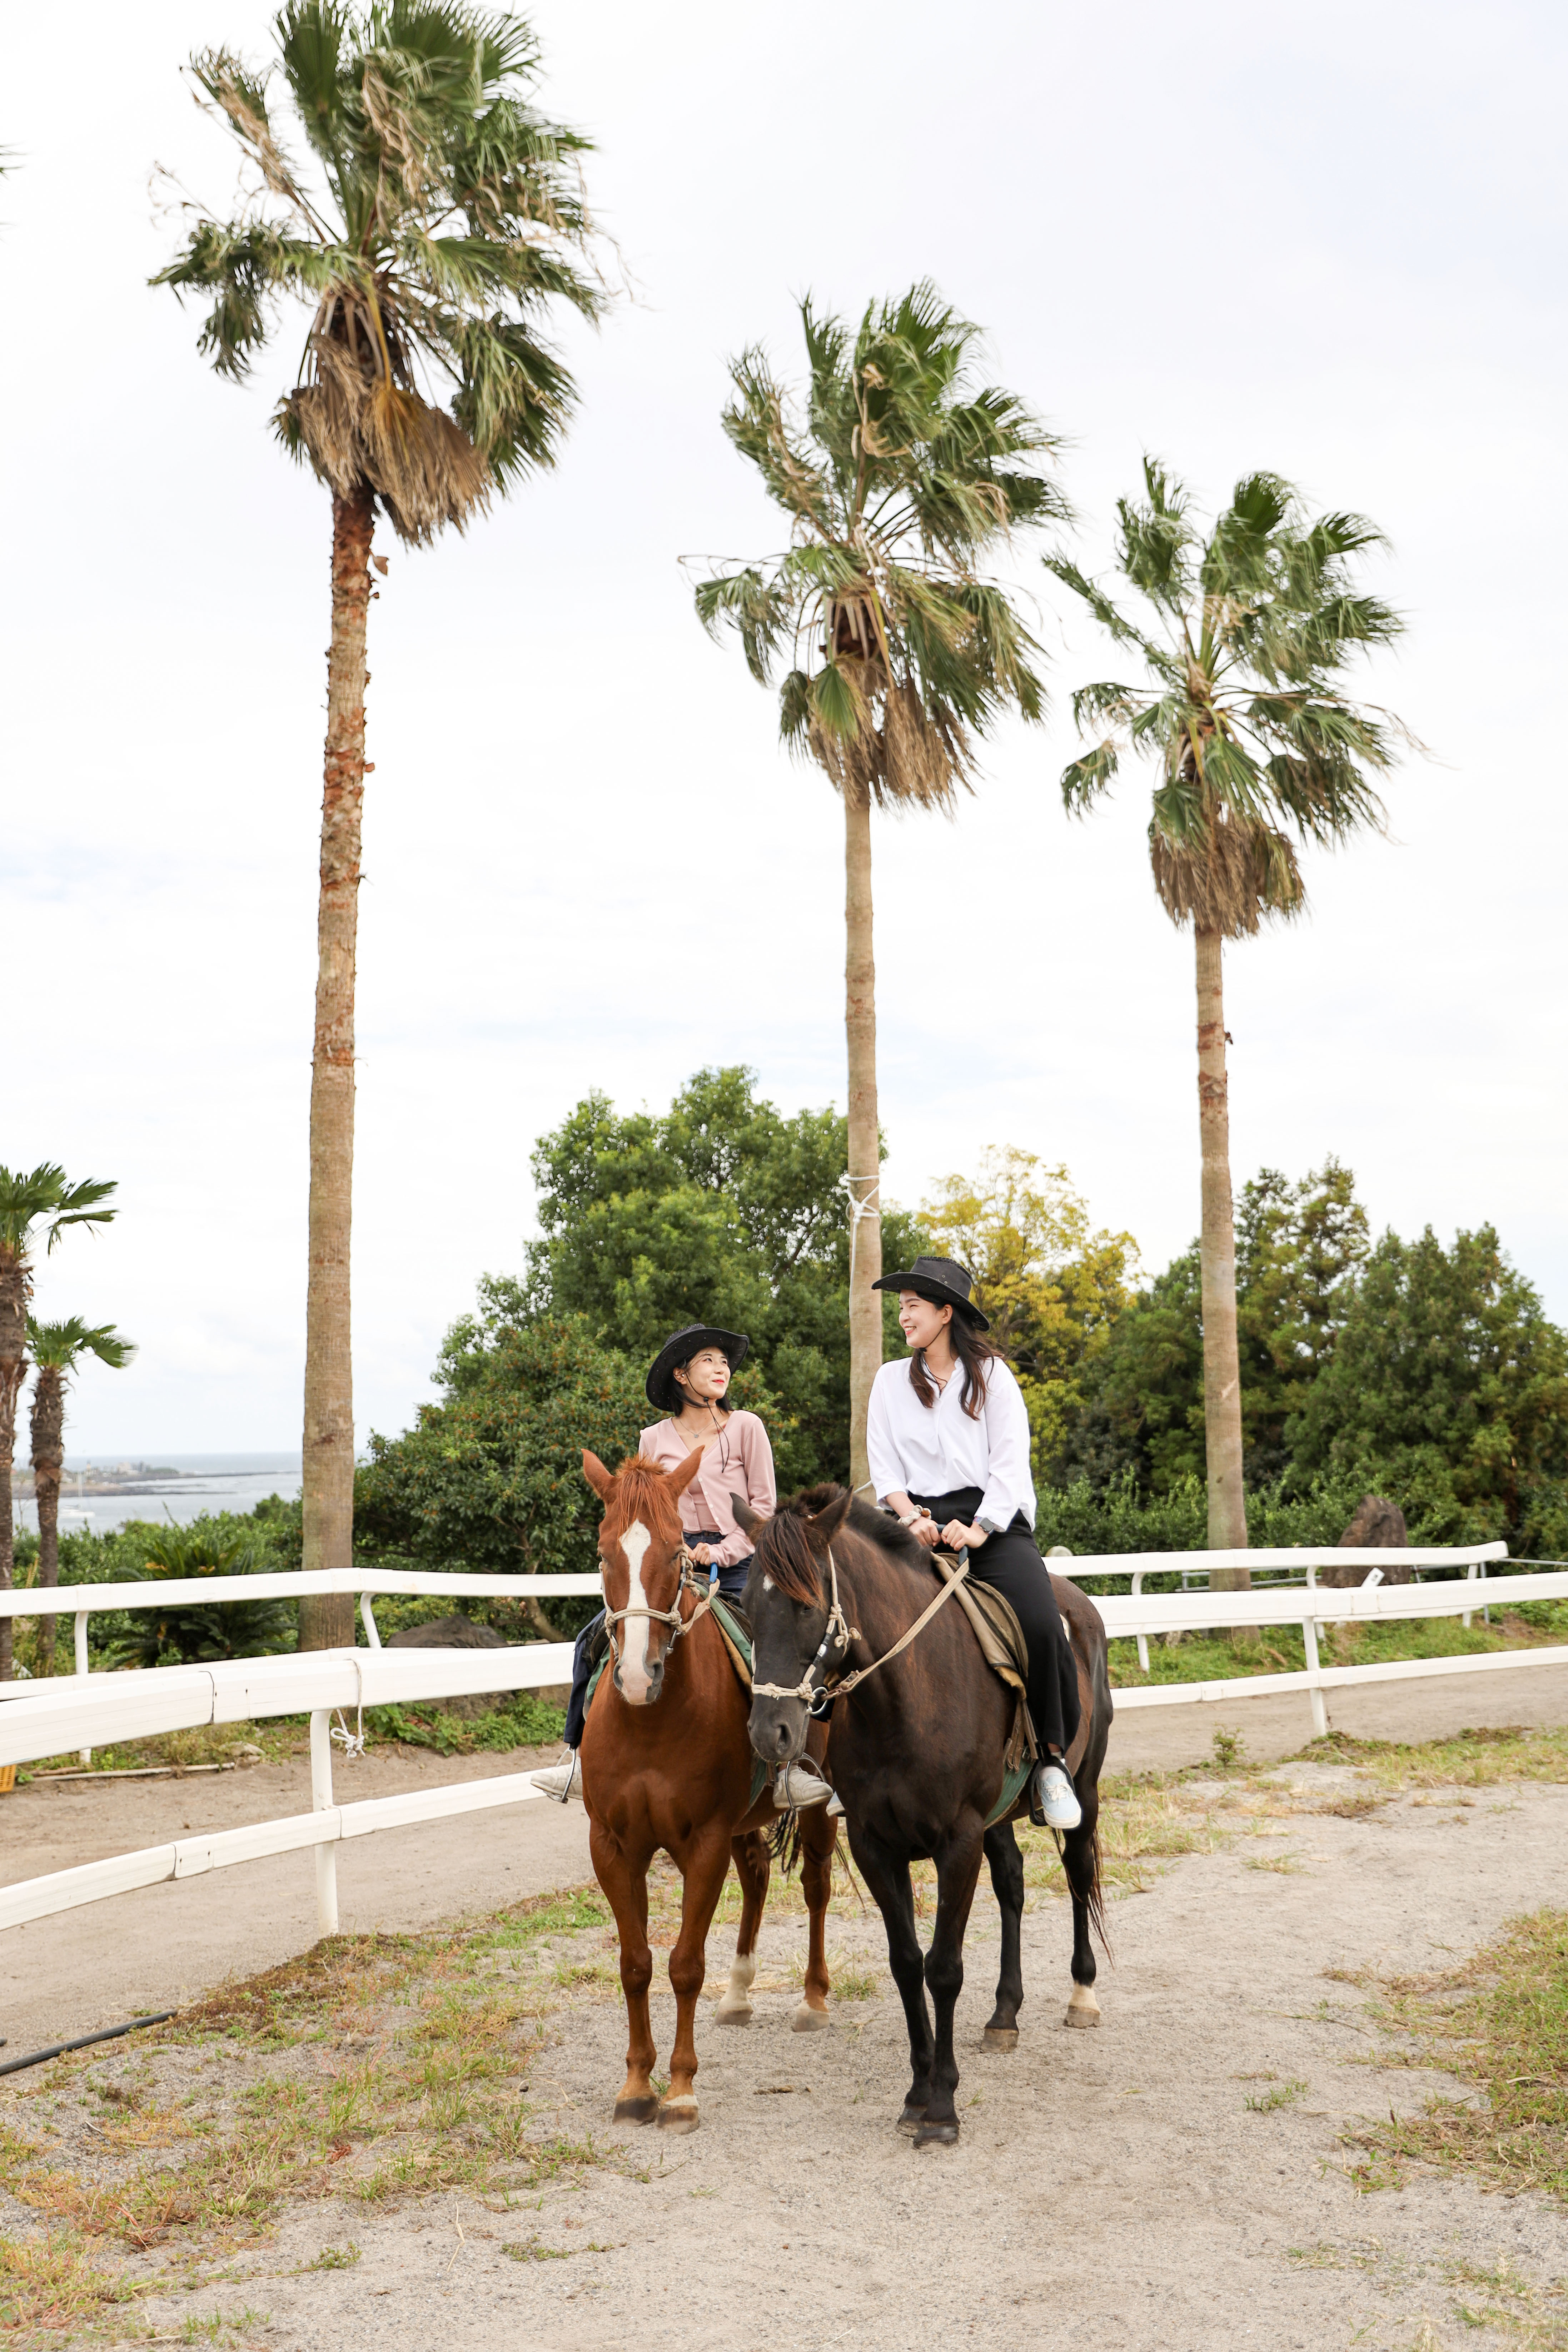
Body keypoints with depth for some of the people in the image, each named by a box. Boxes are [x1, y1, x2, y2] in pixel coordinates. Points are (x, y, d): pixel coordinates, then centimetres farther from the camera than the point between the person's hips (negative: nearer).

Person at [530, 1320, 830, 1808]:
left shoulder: (746, 1427, 3)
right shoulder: (654, 1439, 10)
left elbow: (764, 1509, 0)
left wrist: (720, 1552, -12)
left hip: (735, 1563, -3)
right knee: (595, 1638, -15)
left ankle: (787, 1768, -21)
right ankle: (582, 1759, -5)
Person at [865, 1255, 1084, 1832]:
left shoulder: (992, 1375, 8)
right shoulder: (891, 1381, 16)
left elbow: (1010, 1463, 0)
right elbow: (884, 1465, 10)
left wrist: (977, 1529, -15)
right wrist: (911, 1517, -10)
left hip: (993, 1521, -2)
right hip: (921, 1522, 2)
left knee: (1042, 1627, -26)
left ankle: (1051, 1757, -11)